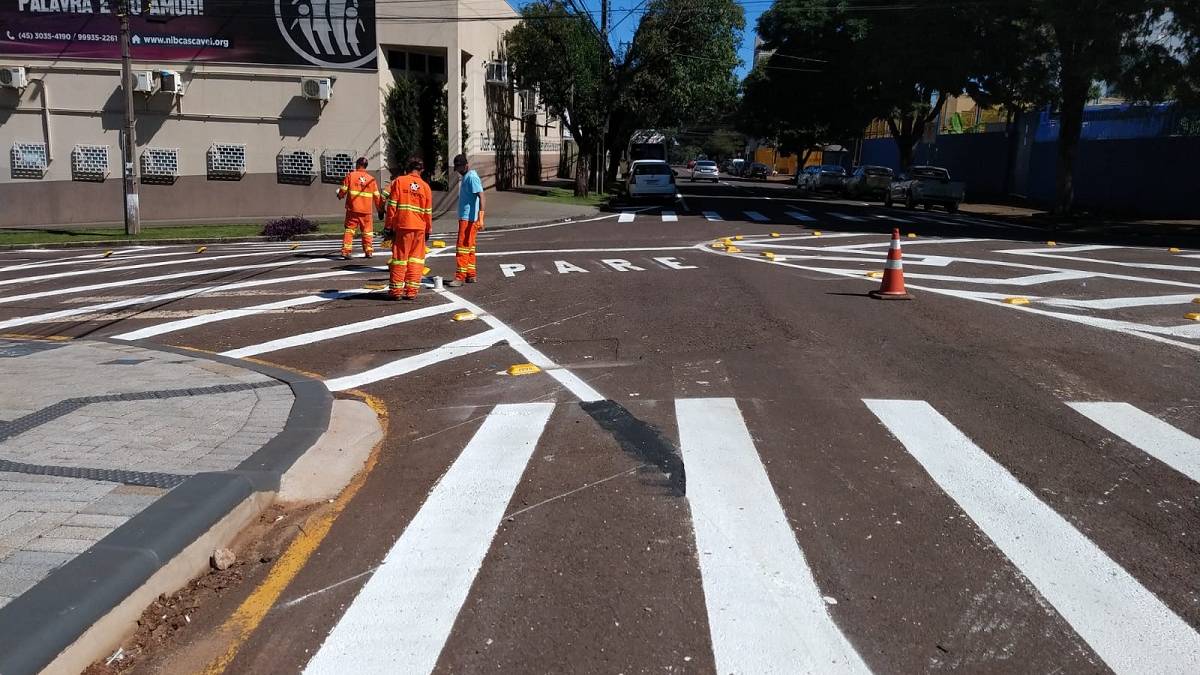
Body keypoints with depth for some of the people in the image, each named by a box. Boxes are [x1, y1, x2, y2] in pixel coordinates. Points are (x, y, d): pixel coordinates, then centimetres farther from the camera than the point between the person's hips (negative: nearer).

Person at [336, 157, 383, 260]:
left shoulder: (350, 175, -1)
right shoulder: (371, 179, 5)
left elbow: (343, 190, 1)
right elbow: (377, 196, 8)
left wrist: (340, 195, 24)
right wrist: (380, 208, 21)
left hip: (353, 209, -1)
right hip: (367, 210, 1)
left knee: (349, 229, 4)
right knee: (367, 231, 11)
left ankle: (346, 251, -4)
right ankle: (369, 251, 11)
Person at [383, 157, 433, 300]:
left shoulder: (399, 181, 0)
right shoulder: (425, 186, 7)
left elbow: (391, 206, -4)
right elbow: (428, 211, 10)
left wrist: (389, 226, 1)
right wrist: (428, 230, 20)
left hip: (401, 226, -2)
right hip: (419, 228, 2)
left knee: (399, 257, 4)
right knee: (416, 259, 6)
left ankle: (396, 290, 6)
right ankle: (412, 291, 4)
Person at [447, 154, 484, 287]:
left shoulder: (472, 177, -15)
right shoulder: (466, 177, 16)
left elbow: (481, 196, -24)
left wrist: (480, 218, -30)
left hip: (469, 218, -10)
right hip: (464, 217, 10)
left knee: (462, 247, -9)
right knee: (470, 247, 12)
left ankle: (460, 277, -8)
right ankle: (471, 275, 17)